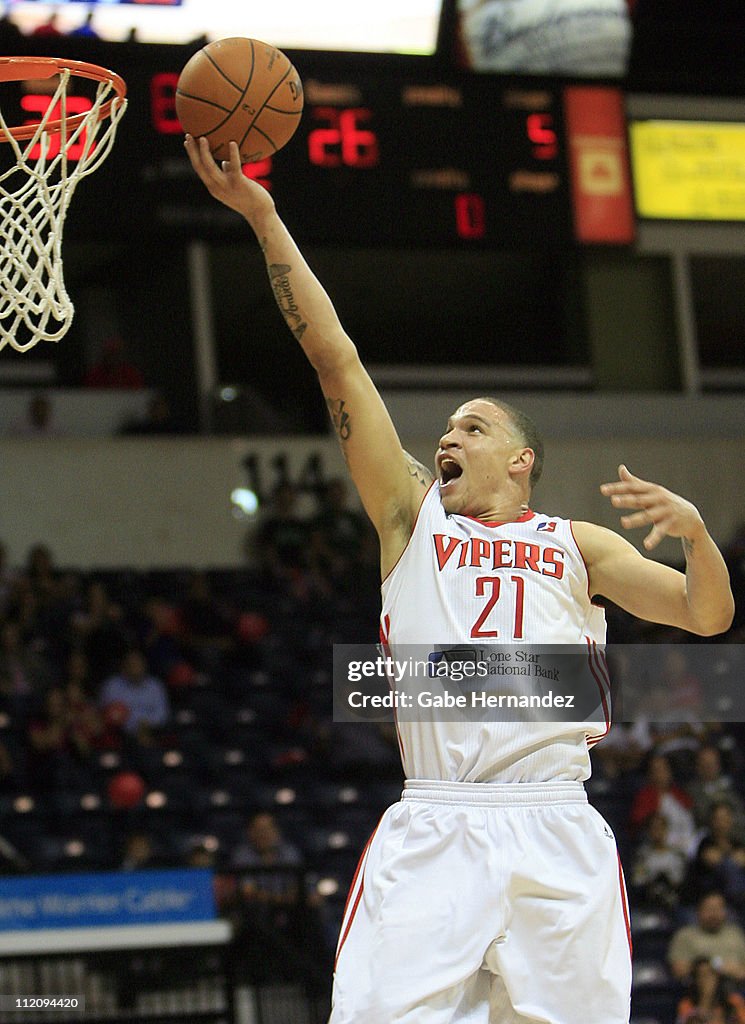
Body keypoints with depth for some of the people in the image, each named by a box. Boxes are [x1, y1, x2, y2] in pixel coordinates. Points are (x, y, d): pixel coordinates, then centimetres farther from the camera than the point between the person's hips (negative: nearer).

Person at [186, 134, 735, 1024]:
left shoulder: (576, 545, 20)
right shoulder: (413, 515, 19)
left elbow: (706, 618, 13)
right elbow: (334, 357, 12)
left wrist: (694, 530, -8)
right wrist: (262, 217, 7)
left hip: (556, 837, 1)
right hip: (431, 833, 0)